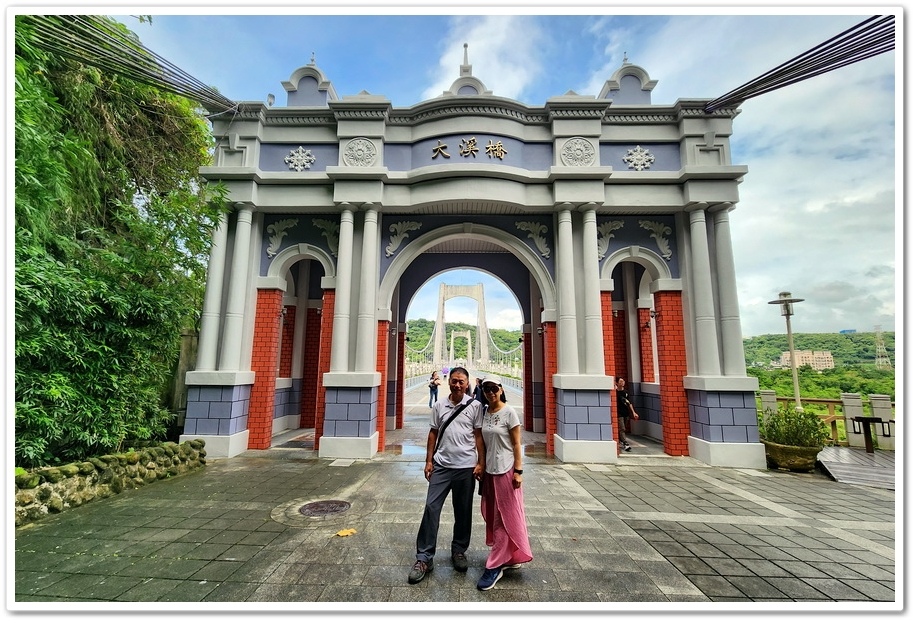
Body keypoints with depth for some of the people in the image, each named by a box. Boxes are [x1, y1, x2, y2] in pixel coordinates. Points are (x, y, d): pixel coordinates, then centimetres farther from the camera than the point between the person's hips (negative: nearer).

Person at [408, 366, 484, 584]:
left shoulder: (475, 406, -5)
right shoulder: (439, 405, 2)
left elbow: (478, 436, -2)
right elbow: (433, 434, 7)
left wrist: (480, 463, -5)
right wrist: (429, 461, 4)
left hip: (466, 467, -1)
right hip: (441, 466, 2)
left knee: (463, 512, 12)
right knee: (431, 508, 1)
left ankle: (459, 551, 32)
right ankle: (424, 558, 13)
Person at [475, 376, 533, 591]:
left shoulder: (509, 413, -12)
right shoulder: (484, 412, 3)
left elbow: (517, 444, -11)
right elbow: (483, 442, 9)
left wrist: (518, 470, -12)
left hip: (505, 470, -6)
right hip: (489, 470, 6)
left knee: (504, 517, 4)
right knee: (492, 515, 16)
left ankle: (495, 566, 15)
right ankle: (510, 557, 35)